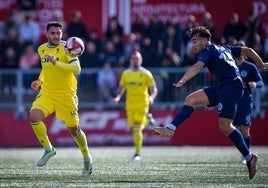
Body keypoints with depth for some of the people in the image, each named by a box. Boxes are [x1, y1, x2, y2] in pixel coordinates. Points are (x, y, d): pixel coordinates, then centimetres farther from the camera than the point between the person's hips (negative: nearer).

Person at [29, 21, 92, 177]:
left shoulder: (66, 48, -11)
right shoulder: (42, 49, 7)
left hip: (66, 95, -4)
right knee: (34, 116, -21)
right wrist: (40, 81, 10)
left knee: (73, 129, 3)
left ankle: (87, 158, 27)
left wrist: (56, 62, -32)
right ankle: (48, 149, -3)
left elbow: (77, 69, -24)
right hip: (46, 93, 4)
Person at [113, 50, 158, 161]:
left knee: (137, 129, -14)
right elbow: (121, 88, 18)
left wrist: (151, 97, -20)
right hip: (130, 105, 4)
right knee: (132, 129, 5)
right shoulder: (126, 74, 9)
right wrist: (118, 97, -2)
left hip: (142, 105, -4)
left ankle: (138, 153, -9)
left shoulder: (146, 74, -2)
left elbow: (154, 89, 0)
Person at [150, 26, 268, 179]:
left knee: (224, 125, -13)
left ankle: (249, 157, -6)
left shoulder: (208, 50, 0)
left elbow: (198, 66, -20)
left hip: (231, 85, -10)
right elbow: (248, 51, 27)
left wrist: (182, 81, -32)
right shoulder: (224, 49, 25)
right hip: (223, 87, 10)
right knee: (191, 99, 2)